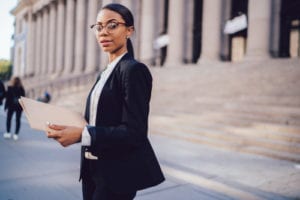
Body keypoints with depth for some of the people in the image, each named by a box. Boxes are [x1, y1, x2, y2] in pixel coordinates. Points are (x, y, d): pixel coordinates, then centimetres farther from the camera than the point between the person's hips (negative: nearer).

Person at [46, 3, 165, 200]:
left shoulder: (133, 69, -14)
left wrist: (82, 134, -28)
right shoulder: (106, 73, 12)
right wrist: (72, 128, -2)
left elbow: (135, 132, -21)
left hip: (117, 172, -8)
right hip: (94, 168, 8)